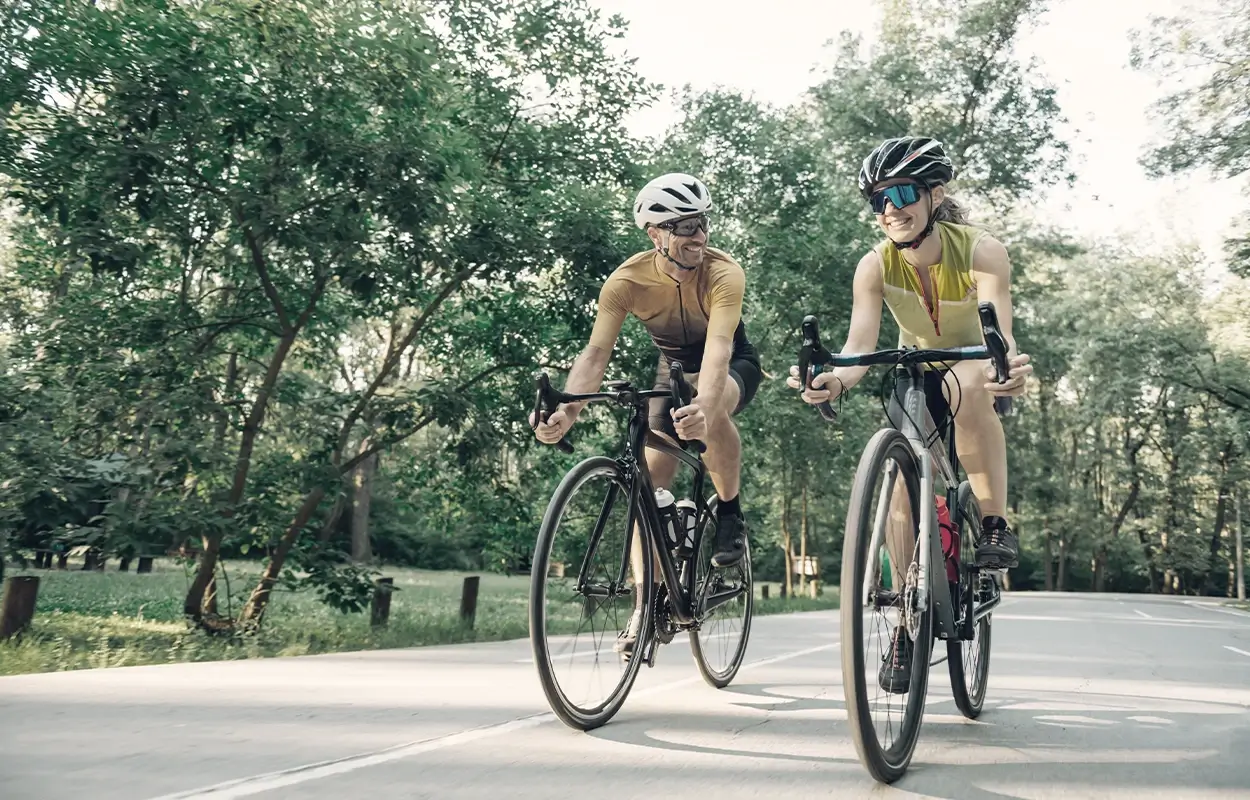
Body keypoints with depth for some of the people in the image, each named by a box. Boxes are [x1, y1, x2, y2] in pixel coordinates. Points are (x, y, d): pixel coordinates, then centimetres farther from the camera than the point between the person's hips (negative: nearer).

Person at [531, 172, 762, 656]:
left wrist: (702, 407, -66)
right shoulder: (628, 280, -24)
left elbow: (718, 347, -46)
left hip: (733, 366, -3)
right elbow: (596, 352, -32)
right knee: (649, 476, -11)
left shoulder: (724, 273, -31)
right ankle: (647, 604, -1)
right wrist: (567, 411, -51)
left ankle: (730, 513, -13)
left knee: (712, 410, -39)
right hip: (672, 368, 3)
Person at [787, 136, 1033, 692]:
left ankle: (995, 524, -24)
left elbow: (999, 332, -39)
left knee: (968, 382, -39)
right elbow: (859, 347, -31)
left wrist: (1010, 366, -63)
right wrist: (834, 380, -53)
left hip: (974, 369, -3)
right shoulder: (876, 266, -19)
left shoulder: (980, 251, -25)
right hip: (916, 373, 3)